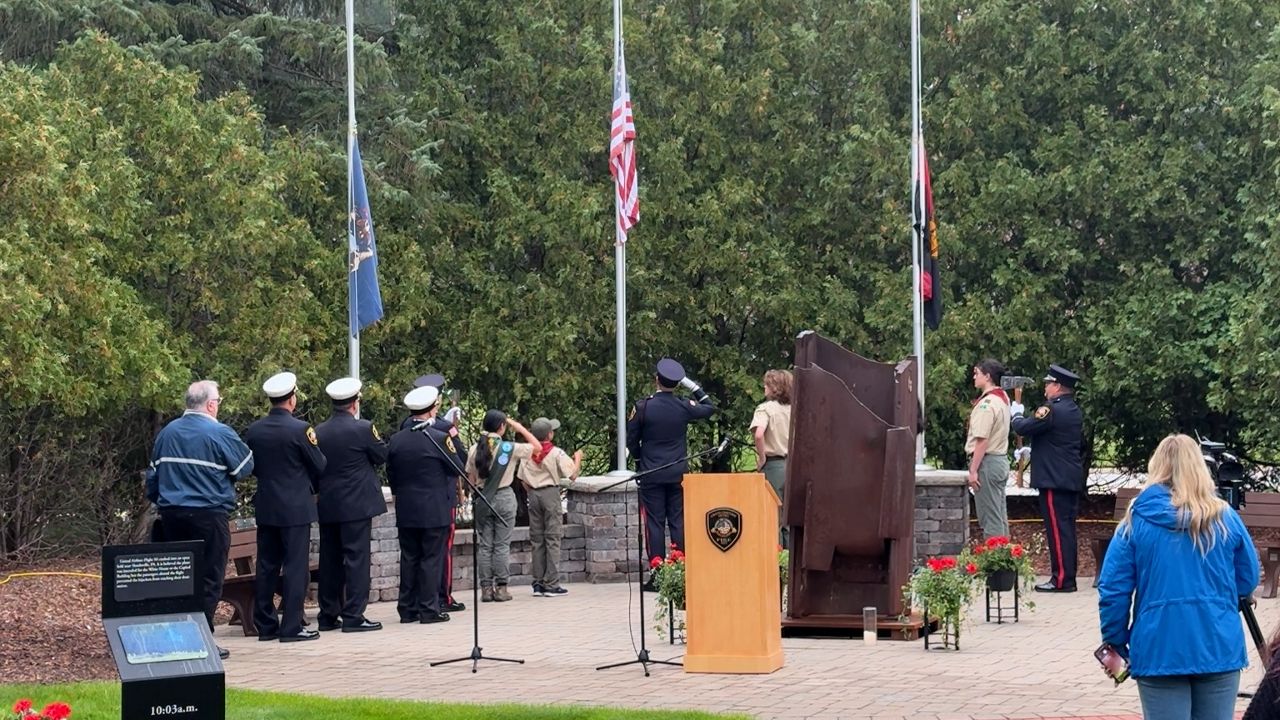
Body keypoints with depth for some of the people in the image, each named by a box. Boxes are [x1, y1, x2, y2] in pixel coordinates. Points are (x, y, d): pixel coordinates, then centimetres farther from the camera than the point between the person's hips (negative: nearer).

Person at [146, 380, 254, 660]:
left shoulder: (167, 433, 9)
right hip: (208, 515, -6)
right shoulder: (220, 434, -10)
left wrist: (158, 502, 25)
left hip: (172, 514, 6)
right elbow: (245, 467, -5)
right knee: (209, 579, -1)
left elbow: (153, 473, 15)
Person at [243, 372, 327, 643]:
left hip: (265, 507, 5)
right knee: (295, 567, -1)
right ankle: (291, 627, -2)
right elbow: (319, 466, -7)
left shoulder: (254, 430, 1)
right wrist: (311, 484, 13)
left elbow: (250, 467, 10)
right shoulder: (300, 429, -14)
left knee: (266, 566, 10)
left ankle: (265, 625, 15)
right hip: (296, 507, -5)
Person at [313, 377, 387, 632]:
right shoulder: (363, 429, -12)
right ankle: (353, 616, -5)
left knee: (330, 560, 11)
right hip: (357, 505, -5)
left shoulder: (318, 431, 3)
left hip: (327, 506, 5)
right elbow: (382, 455, 0)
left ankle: (328, 615, 16)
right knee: (356, 558, -3)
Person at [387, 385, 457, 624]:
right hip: (436, 510, -4)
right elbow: (457, 469, -3)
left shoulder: (396, 440, 2)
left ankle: (407, 608, 13)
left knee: (409, 558, 10)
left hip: (406, 511, 5)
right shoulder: (441, 438, -12)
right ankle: (429, 608, 1)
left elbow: (391, 475, 9)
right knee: (432, 559, 0)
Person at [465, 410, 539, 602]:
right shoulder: (510, 448, -9)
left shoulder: (475, 449, 0)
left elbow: (471, 479, 4)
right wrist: (521, 429, 5)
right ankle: (501, 588, 2)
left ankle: (486, 588, 7)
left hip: (482, 499, 3)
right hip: (504, 497, -3)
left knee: (485, 545, 7)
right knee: (502, 545, 2)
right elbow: (537, 446, 1)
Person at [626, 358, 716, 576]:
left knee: (654, 523, -1)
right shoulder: (684, 408, -3)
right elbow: (709, 407, 17)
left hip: (651, 474, -2)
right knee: (679, 523, 6)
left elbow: (631, 441, 0)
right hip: (679, 474, 2)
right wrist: (693, 386, 16)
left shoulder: (642, 407, -8)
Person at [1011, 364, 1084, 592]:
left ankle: (1062, 580, -7)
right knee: (1066, 528, 12)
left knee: (1057, 529, -7)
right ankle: (1067, 576, 17)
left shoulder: (1051, 410, -16)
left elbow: (1023, 428, -14)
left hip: (1054, 479, -9)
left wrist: (1017, 414, 7)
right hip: (1072, 479, 9)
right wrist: (1034, 451, 23)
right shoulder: (1074, 412, 14)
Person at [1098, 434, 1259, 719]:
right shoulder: (1225, 518, 1)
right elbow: (1248, 580, 10)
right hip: (1219, 647, 1)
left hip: (1159, 651, -1)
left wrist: (1116, 644, 6)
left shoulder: (1137, 521, -2)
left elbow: (1113, 589, -4)